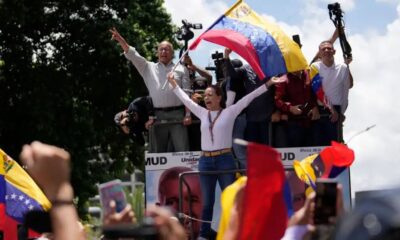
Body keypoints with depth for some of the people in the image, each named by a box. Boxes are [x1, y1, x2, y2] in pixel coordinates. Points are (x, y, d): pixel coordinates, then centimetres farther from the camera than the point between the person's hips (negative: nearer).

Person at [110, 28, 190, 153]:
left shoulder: (181, 69, 12)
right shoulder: (149, 68, 16)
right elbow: (133, 56, 4)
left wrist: (188, 114, -5)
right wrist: (121, 40, -12)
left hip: (177, 115, -1)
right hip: (157, 116, 1)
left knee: (182, 150, -4)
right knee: (157, 152, 4)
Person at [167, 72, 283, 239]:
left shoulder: (229, 112, 1)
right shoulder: (203, 114, 11)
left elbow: (248, 98, -3)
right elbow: (186, 100, 21)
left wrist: (267, 84, -7)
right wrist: (174, 84, 27)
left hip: (225, 159, -4)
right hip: (205, 161, 4)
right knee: (207, 202, 9)